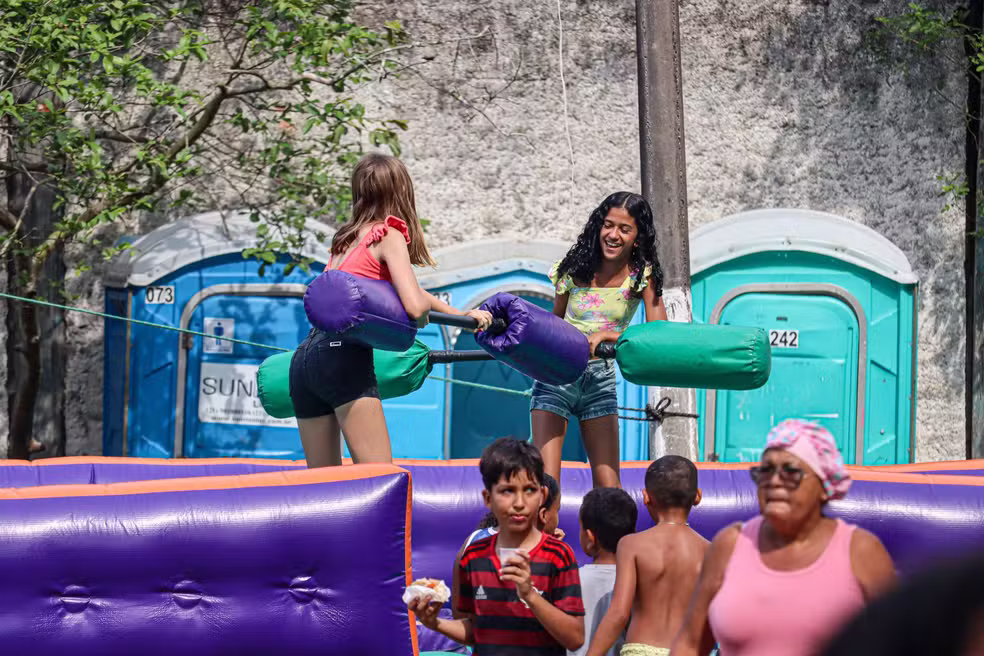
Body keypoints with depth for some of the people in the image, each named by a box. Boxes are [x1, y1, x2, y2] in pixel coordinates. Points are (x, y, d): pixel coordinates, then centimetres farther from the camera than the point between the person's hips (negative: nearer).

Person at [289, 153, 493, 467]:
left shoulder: (347, 237, 21)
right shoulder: (389, 235, -1)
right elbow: (414, 305, -12)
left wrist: (462, 315, 34)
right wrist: (428, 306, 12)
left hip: (304, 358, 8)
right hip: (343, 354, -8)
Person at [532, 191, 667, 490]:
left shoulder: (643, 275, -5)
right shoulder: (575, 268, -3)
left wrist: (607, 335, -24)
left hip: (600, 379, 1)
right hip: (557, 375, -1)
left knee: (608, 488, -2)